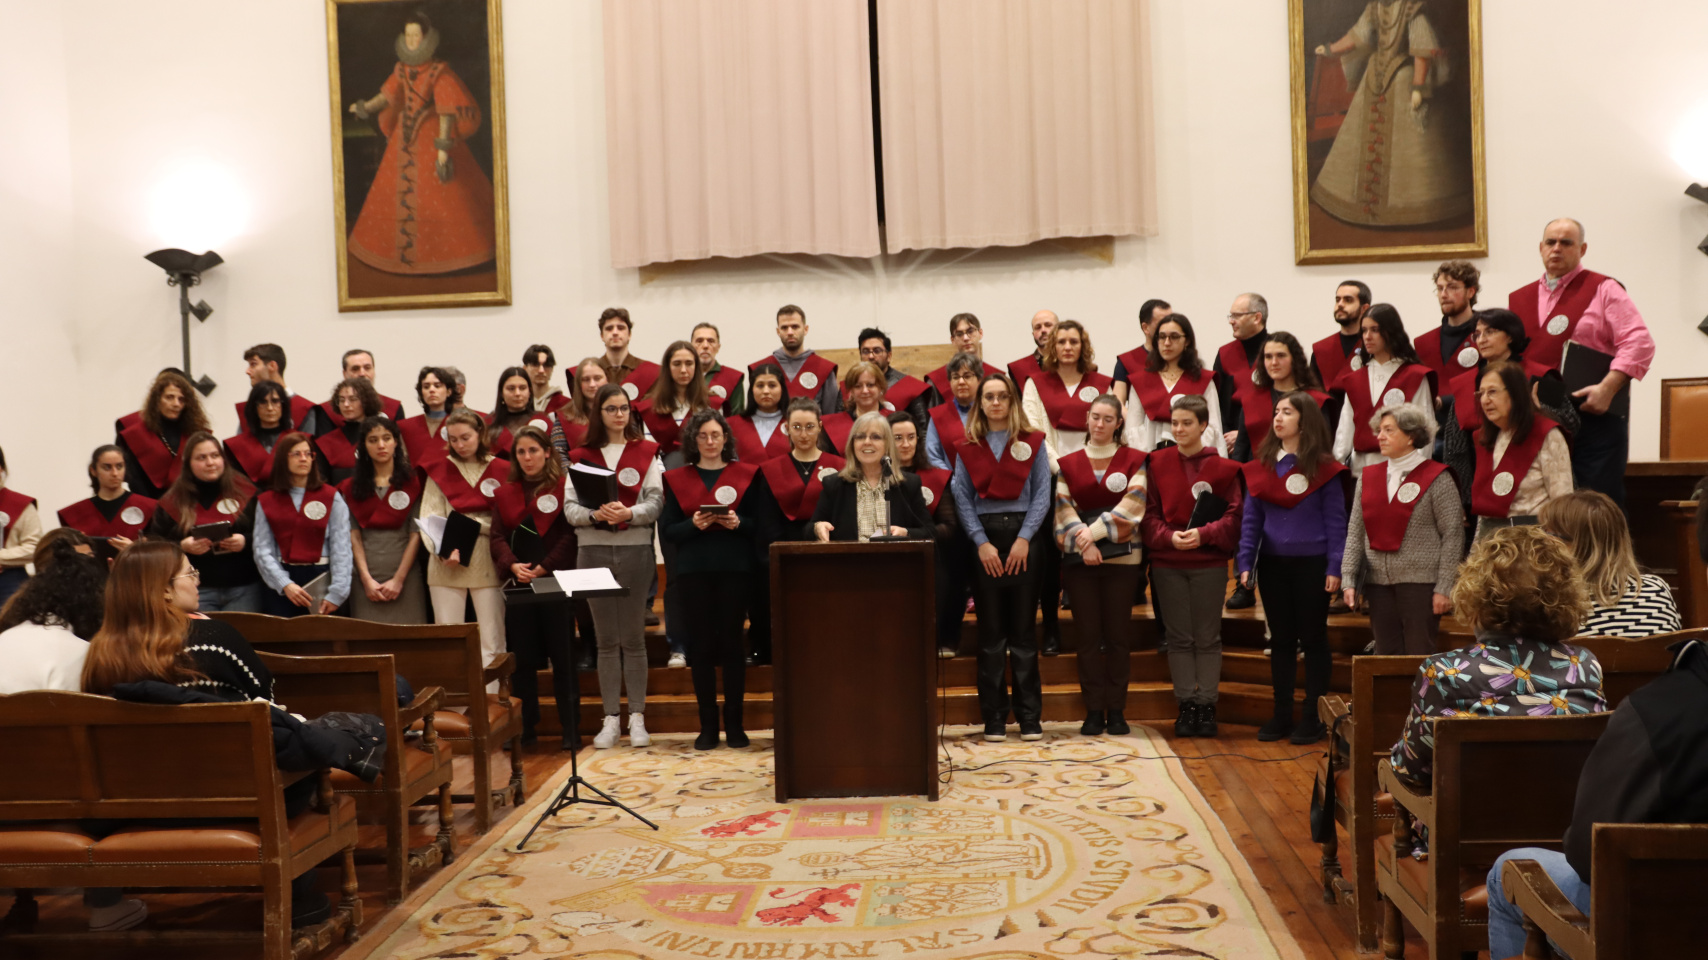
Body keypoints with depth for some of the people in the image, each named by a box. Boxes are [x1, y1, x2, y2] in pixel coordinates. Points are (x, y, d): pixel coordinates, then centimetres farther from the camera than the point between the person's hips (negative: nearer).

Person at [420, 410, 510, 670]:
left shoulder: (501, 470, 6)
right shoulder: (439, 471, 9)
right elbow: (430, 519, -1)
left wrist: (472, 524, -11)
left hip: (488, 562, -1)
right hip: (447, 563, 1)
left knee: (491, 642, -3)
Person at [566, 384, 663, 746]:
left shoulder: (645, 451, 7)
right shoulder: (581, 455, 9)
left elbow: (655, 501, -1)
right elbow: (569, 507, 2)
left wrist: (629, 513, -19)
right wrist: (596, 514, -17)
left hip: (635, 548, -1)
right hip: (593, 550, 1)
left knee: (633, 637, 2)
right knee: (606, 639, 6)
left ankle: (637, 716, 8)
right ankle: (611, 717, 11)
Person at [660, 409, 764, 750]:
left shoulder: (746, 475, 8)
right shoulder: (676, 478, 10)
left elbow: (758, 524, 4)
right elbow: (666, 530, 4)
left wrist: (737, 522, -15)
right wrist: (694, 524, -13)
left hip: (734, 568, -1)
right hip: (694, 570, 1)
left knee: (732, 641, 0)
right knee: (701, 644, 2)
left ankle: (734, 724, 9)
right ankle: (708, 726, 9)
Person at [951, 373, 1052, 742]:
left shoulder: (1031, 442, 7)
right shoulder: (968, 446, 9)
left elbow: (1042, 493, 1)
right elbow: (962, 498, 3)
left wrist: (1023, 538, -10)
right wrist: (982, 543, -8)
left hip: (1022, 535, -1)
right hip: (984, 537, 1)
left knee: (1023, 629, 1)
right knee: (991, 631, 3)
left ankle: (1030, 715, 7)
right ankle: (994, 716, 8)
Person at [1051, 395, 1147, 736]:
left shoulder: (1134, 460, 5)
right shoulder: (1067, 463, 10)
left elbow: (1133, 503, -7)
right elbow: (1064, 506, 1)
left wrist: (1094, 531, -15)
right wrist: (1083, 542, -15)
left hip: (1122, 557, -1)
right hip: (1078, 558, 1)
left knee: (1118, 635, 1)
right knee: (1089, 636, 2)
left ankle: (1116, 711, 9)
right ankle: (1093, 711, 7)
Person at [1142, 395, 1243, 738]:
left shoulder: (1223, 467, -1)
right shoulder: (1157, 463, 3)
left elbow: (1235, 513, -3)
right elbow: (1149, 513, 2)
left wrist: (1203, 533, -17)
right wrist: (1168, 536, -15)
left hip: (1209, 562, -1)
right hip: (1168, 564, 1)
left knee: (1208, 637, 5)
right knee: (1178, 637, 6)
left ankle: (1206, 705, 13)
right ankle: (1185, 706, 13)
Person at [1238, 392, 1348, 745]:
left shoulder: (1324, 468, -5)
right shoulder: (1260, 466, 6)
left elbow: (1335, 521, -5)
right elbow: (1251, 518, 6)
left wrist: (1334, 568, -10)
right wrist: (1245, 563, 0)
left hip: (1312, 565, -4)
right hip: (1272, 563, 4)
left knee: (1313, 639, 5)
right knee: (1280, 639, 11)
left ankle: (1313, 717, 14)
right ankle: (1281, 715, 19)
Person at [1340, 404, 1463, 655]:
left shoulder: (1436, 477, -4)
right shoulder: (1368, 477, 10)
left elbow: (1453, 534, -7)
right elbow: (1355, 532, 9)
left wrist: (1444, 587, -11)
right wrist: (1348, 580, 2)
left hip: (1421, 582, -5)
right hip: (1378, 582, 5)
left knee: (1420, 655, -1)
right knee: (1386, 654, 9)